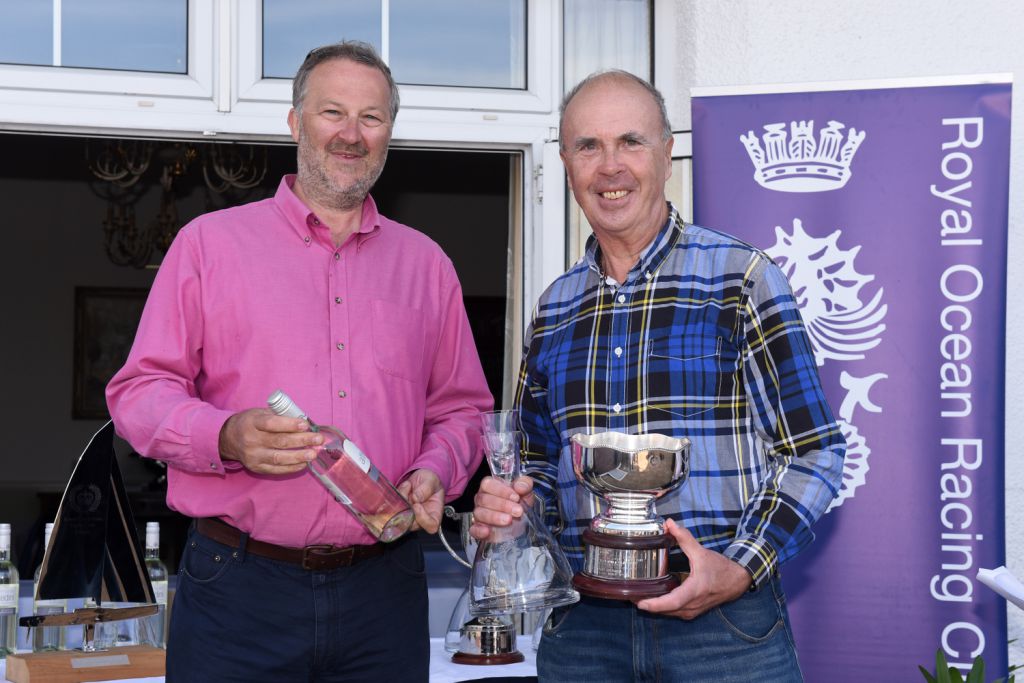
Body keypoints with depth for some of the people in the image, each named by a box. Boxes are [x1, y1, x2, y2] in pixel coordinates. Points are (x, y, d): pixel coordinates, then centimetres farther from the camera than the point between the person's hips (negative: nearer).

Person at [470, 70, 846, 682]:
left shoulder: (742, 278, -3)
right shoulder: (554, 309, 10)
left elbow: (815, 453, -4)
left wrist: (740, 570, -16)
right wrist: (511, 505, -2)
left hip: (725, 620, -3)